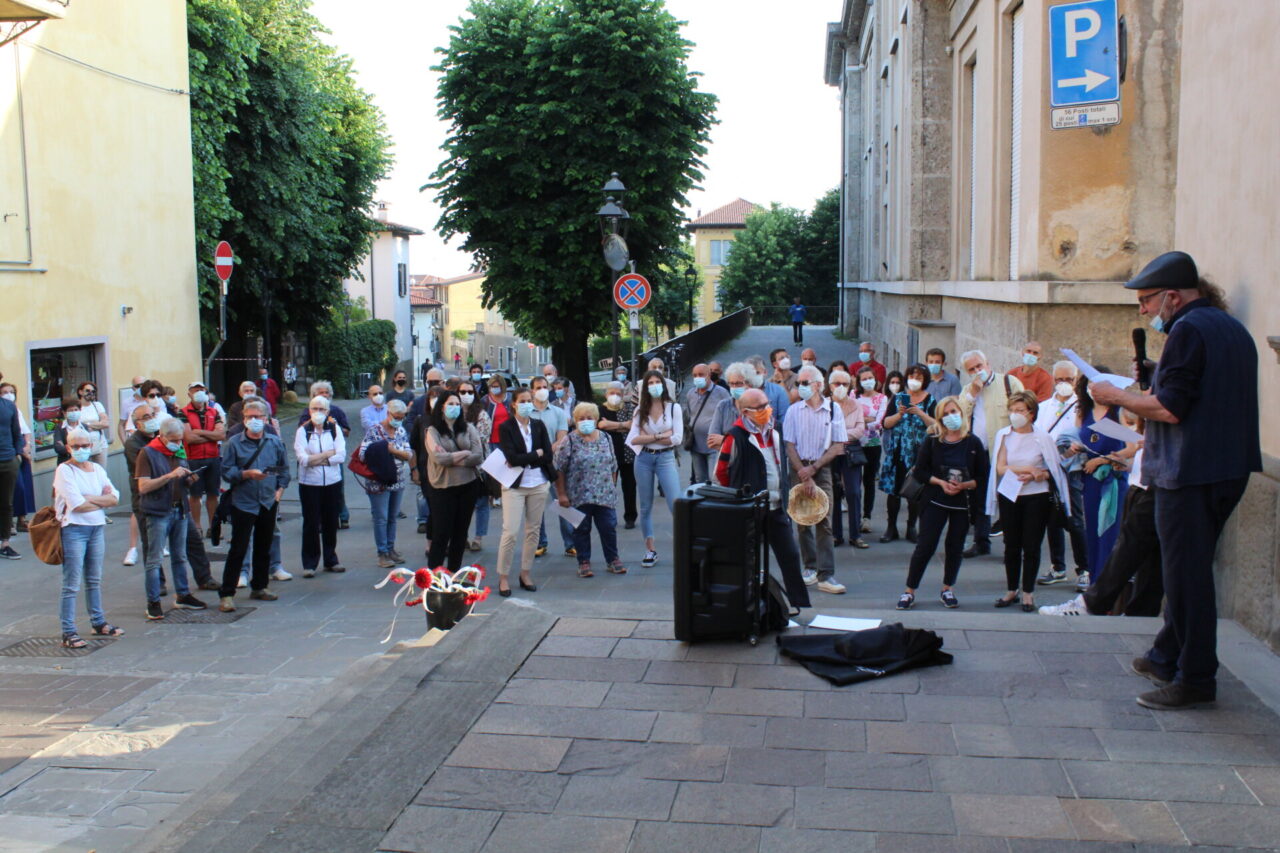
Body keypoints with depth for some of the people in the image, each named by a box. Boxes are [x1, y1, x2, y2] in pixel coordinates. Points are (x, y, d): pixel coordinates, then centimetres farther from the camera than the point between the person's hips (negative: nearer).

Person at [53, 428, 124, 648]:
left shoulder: (97, 469, 9)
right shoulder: (65, 470, -8)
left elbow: (115, 498, 0)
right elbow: (76, 505, -16)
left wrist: (89, 498, -11)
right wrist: (102, 500, -4)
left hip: (97, 528, 6)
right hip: (73, 529, -6)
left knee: (94, 580, 17)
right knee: (72, 585, -3)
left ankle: (98, 623, 29)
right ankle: (68, 633, 2)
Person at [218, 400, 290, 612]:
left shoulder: (275, 442, 4)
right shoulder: (233, 443, -6)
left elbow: (284, 468, 14)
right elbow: (226, 472, -8)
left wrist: (280, 489, 4)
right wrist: (247, 474, -21)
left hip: (268, 503, 4)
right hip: (243, 504, -4)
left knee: (264, 548, 14)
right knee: (238, 549, -5)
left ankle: (259, 587, 27)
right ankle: (226, 594, 0)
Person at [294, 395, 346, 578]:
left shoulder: (335, 429, 2)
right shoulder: (302, 431, -3)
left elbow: (342, 455, -10)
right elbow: (303, 459, -14)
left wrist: (316, 459, -13)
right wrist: (328, 454, -10)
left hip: (333, 482, 2)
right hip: (309, 483, -2)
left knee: (331, 522, 10)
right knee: (311, 524, 2)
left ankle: (331, 560, 23)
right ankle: (309, 564, 10)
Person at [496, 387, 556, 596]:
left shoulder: (539, 425, 7)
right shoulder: (505, 427, -4)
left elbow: (548, 455, -3)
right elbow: (513, 457, -16)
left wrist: (523, 460, -11)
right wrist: (537, 454, -8)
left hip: (538, 484, 4)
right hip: (514, 485, -4)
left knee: (532, 531, 8)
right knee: (510, 532, -7)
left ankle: (526, 573, 20)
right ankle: (503, 577, 3)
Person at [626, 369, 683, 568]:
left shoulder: (673, 407, -2)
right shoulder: (640, 410, 3)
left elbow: (677, 439, -9)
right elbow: (633, 439, -7)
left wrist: (648, 438, -7)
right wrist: (660, 436, -11)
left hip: (665, 458, -3)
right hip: (643, 459, 3)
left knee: (676, 505, -12)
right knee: (645, 506, 9)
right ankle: (650, 550, 18)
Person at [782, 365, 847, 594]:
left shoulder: (833, 410, 0)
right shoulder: (794, 410, 2)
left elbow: (838, 446, -1)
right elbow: (790, 446, 0)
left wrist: (813, 468, -9)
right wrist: (805, 476, -9)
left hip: (822, 468, -1)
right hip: (799, 468, 2)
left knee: (824, 522, -7)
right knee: (802, 521, 5)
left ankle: (826, 575, -8)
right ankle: (810, 567, 19)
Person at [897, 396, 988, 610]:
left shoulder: (973, 443, 0)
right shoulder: (932, 441, -1)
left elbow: (982, 477, 0)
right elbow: (919, 472, -2)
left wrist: (963, 485, -15)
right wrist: (941, 482, -15)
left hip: (963, 503, 2)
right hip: (935, 502, -1)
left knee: (955, 546, 9)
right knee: (925, 546, -5)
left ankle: (948, 589, 26)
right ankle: (910, 591, 2)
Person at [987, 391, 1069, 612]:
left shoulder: (1042, 437, -2)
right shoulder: (1003, 435, 2)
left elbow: (1053, 470, 1)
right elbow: (1000, 468, -5)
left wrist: (1035, 475, -16)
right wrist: (1028, 469, -15)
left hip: (1037, 497, -2)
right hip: (1009, 496, 2)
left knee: (1032, 546, 0)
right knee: (1011, 545, 7)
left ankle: (1028, 593, 11)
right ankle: (1012, 590, 19)